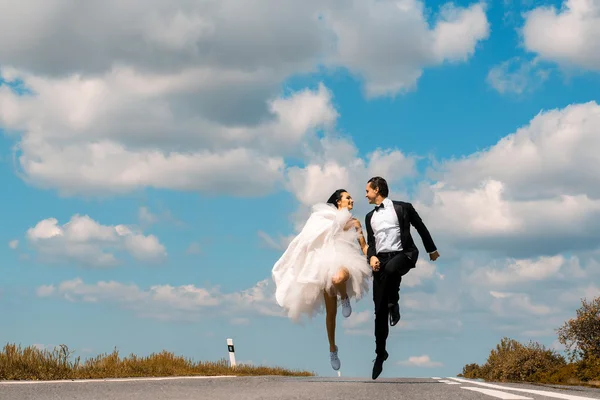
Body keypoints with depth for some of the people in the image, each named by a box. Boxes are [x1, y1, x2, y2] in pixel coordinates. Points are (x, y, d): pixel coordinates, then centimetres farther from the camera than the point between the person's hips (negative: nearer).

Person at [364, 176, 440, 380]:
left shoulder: (402, 208, 2)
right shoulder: (370, 216, 18)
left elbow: (420, 227, 12)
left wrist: (432, 249, 19)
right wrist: (372, 256, -3)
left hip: (402, 255, -5)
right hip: (380, 261, 5)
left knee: (390, 269, -42)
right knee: (379, 310, 0)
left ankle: (394, 303, -13)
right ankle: (380, 352, 10)